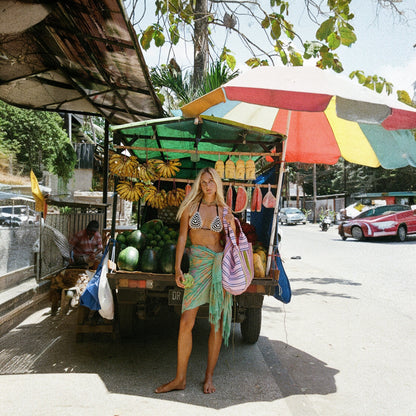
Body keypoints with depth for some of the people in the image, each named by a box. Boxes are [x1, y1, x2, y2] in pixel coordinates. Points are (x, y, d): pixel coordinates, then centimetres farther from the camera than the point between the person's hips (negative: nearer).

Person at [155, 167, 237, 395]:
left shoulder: (224, 211, 8)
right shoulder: (190, 206, 6)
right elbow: (182, 237, 3)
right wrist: (178, 268, -2)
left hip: (220, 264, 1)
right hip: (198, 265, -1)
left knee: (217, 323, 5)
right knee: (186, 322, -4)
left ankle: (209, 376, 21)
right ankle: (180, 378, 12)